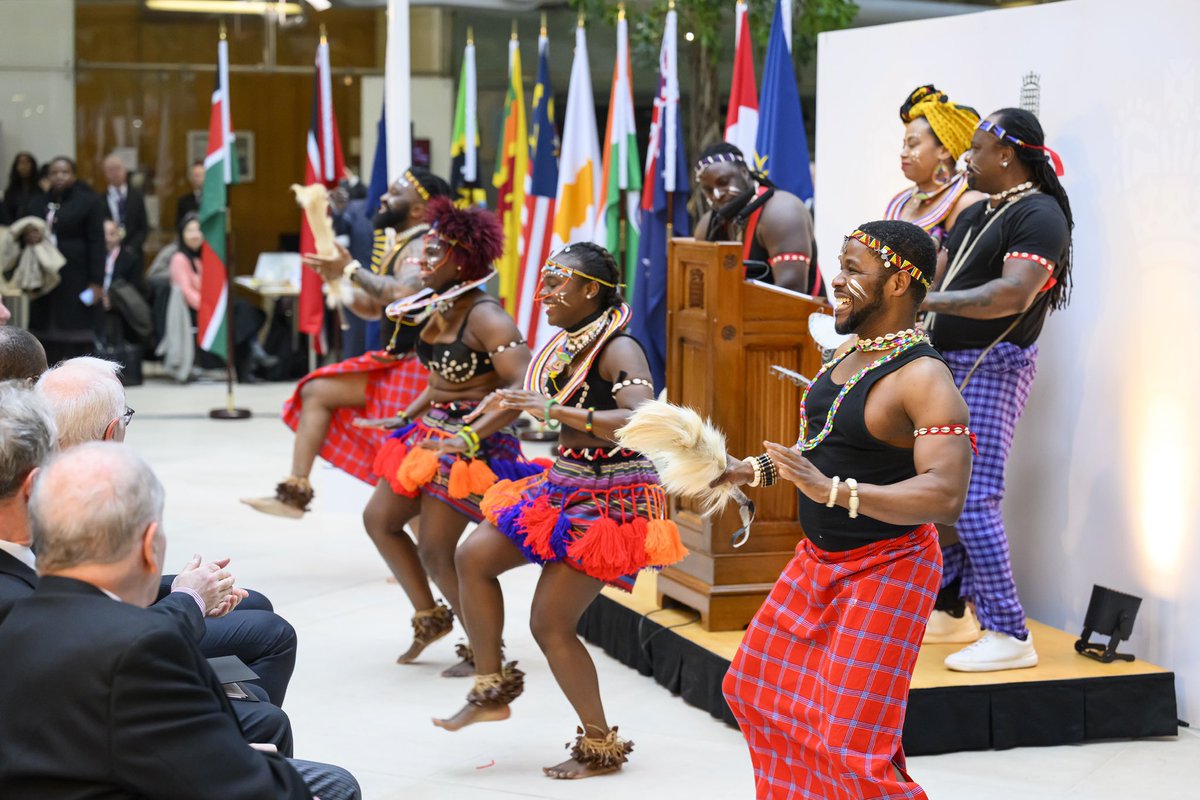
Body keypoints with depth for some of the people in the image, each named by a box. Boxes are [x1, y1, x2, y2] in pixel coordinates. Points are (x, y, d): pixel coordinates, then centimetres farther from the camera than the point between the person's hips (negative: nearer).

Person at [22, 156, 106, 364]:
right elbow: (24, 232, 20)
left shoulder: (89, 201, -1)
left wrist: (96, 281, -14)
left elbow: (97, 243, -6)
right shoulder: (38, 203, 14)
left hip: (76, 277, -5)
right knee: (45, 334, 0)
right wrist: (27, 238, -7)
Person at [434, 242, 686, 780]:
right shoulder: (564, 346, 6)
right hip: (564, 485, 8)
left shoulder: (618, 350, -18)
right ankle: (492, 688, 12)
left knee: (550, 624, -6)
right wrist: (514, 401, 9)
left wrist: (558, 411, -38)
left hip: (612, 499, -8)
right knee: (474, 555, -2)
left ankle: (601, 746, 9)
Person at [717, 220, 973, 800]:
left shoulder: (924, 379, -22)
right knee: (756, 688, 22)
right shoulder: (847, 354, 6)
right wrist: (752, 471, 11)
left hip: (885, 571, -10)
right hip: (819, 559, 10)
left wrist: (833, 490, -40)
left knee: (850, 743, -12)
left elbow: (945, 496, -34)